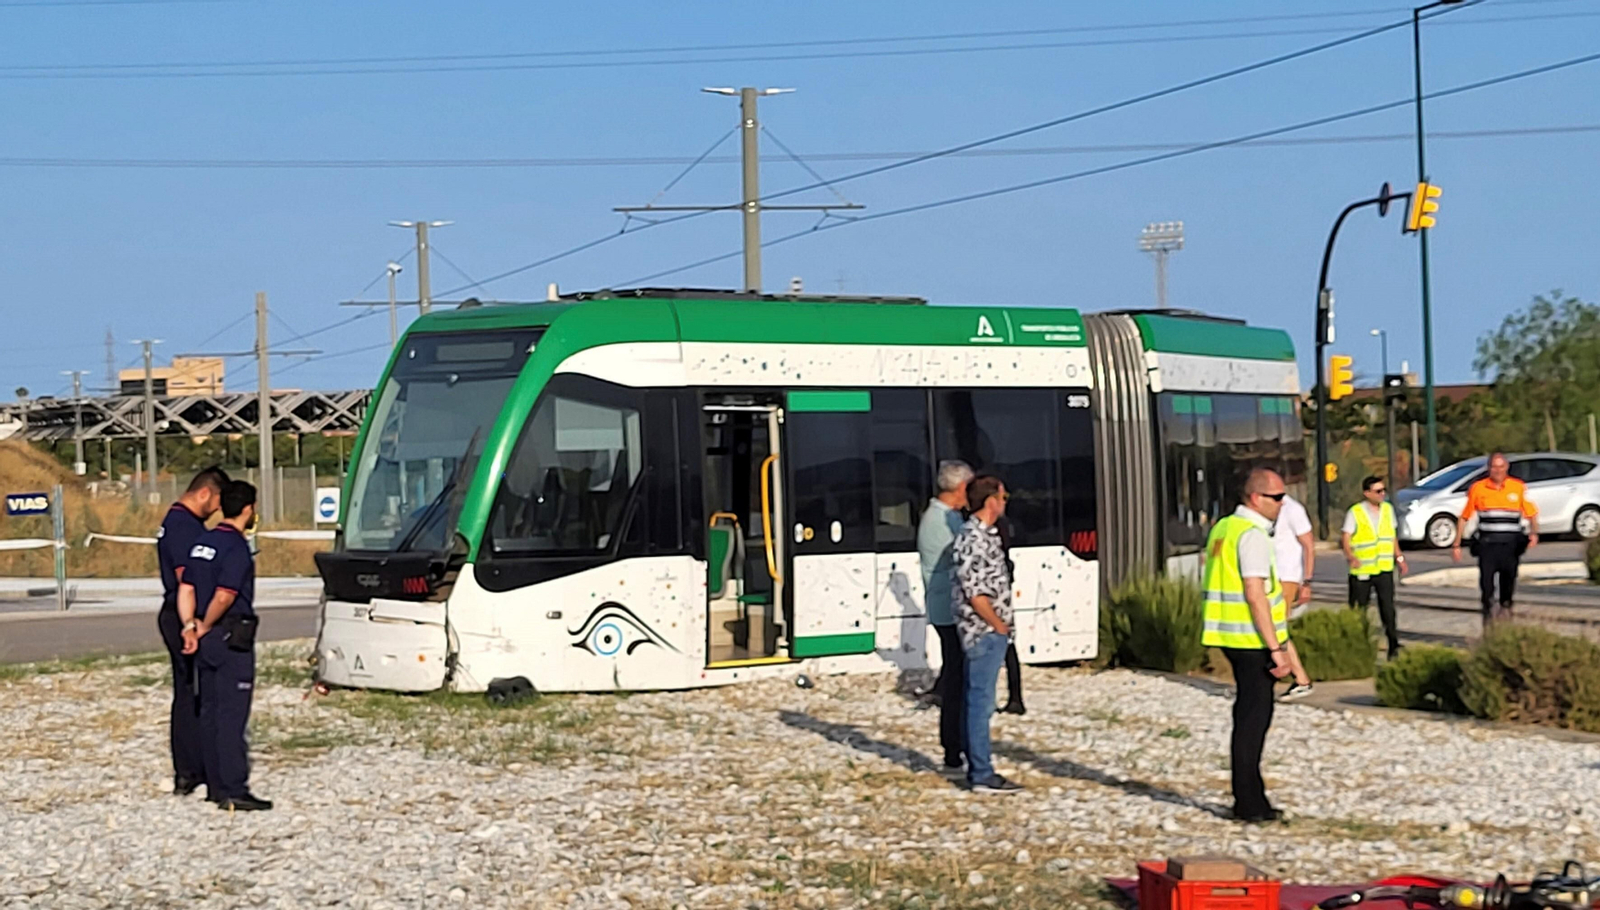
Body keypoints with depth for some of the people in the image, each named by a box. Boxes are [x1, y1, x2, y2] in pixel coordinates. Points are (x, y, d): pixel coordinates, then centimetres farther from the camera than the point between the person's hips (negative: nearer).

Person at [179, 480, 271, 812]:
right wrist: (205, 627, -8)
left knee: (210, 713, 12)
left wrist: (190, 628, 1)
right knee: (232, 716, -8)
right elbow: (224, 597, -23)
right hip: (232, 638, -9)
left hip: (208, 640, 9)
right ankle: (234, 792, -8)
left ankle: (216, 786, 17)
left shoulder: (202, 543, 11)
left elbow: (186, 590, 8)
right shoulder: (237, 547, -15)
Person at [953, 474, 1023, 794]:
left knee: (979, 703, 13)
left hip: (991, 634, 10)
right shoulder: (973, 540, -18)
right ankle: (981, 775, -2)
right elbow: (975, 594, -22)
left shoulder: (985, 535, 14)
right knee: (980, 702, -5)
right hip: (984, 633, -10)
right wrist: (999, 625, -12)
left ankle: (978, 769, 19)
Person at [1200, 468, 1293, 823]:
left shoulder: (1223, 528, 13)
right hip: (1252, 639, -10)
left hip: (1231, 635, 10)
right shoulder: (1252, 535, -16)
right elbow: (1255, 596, -22)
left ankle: (1249, 798, 26)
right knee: (1253, 717, -3)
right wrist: (1276, 648, -20)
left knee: (1248, 714, 18)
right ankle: (1249, 804, 1)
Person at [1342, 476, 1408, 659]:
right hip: (1361, 570, -3)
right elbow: (1345, 539, -13)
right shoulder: (1355, 513, -8)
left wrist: (1398, 557, 14)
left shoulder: (1388, 509, 8)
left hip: (1384, 568, 3)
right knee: (1358, 609, 5)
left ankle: (1393, 644, -6)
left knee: (1387, 606, -7)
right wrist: (1351, 557, -30)